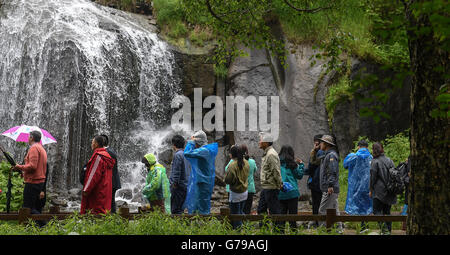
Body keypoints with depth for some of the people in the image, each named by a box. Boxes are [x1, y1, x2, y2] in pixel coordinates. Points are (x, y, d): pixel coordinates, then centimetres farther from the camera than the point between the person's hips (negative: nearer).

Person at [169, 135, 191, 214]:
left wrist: (174, 184, -15)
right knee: (180, 209, 15)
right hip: (186, 186, 9)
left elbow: (176, 172, -18)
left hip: (179, 187, -9)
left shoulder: (177, 155, -13)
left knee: (176, 210, -7)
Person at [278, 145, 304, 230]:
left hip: (280, 193, 4)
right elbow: (299, 175, 2)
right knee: (292, 213, 0)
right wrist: (301, 165, 12)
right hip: (292, 192, -4)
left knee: (282, 213, 9)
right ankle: (293, 228, -4)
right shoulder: (291, 163, -4)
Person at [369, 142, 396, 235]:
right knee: (387, 211, 14)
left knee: (377, 210, -3)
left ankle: (383, 226, -22)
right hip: (389, 191, 6)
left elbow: (372, 177, -7)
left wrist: (371, 190, 3)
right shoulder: (389, 160, 9)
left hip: (379, 191, -6)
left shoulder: (375, 162, -9)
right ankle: (388, 230, 14)